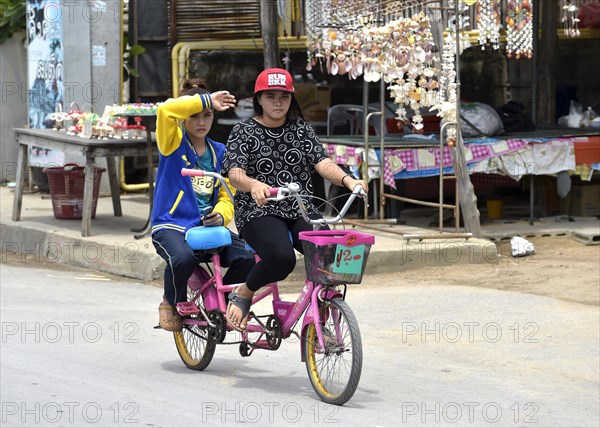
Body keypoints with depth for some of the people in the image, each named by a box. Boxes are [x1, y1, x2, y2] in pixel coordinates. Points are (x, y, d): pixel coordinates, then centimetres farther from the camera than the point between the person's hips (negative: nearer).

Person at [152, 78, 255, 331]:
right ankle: (171, 304, -4)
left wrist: (220, 216, -10)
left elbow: (226, 197, 12)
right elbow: (166, 110, -21)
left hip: (208, 227, 4)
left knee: (247, 259, -24)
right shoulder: (173, 144, 0)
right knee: (183, 258, -38)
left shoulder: (219, 152, 15)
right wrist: (206, 100, -14)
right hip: (171, 226, -4)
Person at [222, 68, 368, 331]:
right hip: (259, 213, -4)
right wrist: (254, 185, -37)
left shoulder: (301, 129, 13)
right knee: (281, 257, -35)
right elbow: (234, 173, -13)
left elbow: (322, 163, -1)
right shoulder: (244, 131, 2)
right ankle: (243, 294, -5)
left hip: (301, 212, 4)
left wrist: (347, 179, -23)